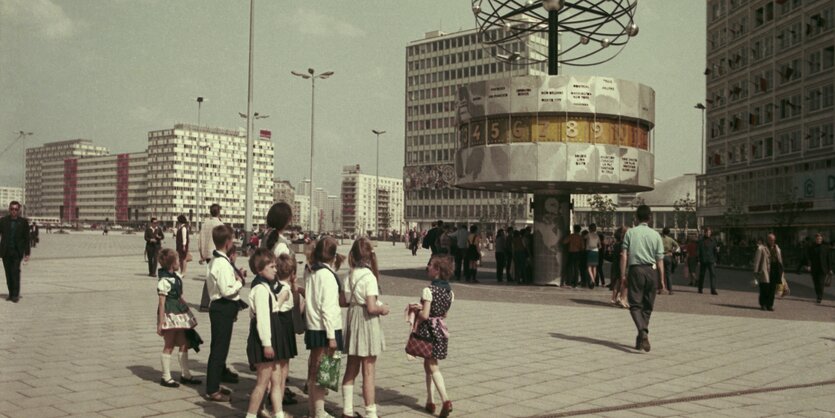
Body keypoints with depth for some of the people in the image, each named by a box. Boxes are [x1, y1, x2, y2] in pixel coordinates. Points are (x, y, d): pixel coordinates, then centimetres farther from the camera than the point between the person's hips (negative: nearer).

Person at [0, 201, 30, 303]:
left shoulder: (23, 222, 0)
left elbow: (26, 238, 2)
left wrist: (27, 253, -1)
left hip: (17, 251, -2)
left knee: (15, 272, -11)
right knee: (8, 273, 7)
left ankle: (16, 295, -9)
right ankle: (11, 293, 16)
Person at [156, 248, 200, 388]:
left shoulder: (176, 277, 11)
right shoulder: (164, 281, -15)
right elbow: (162, 302, -17)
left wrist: (186, 308, 22)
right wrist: (161, 322, -18)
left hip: (180, 313, 9)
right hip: (169, 314, -9)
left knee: (184, 344, 12)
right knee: (169, 346, 0)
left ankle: (185, 375, 21)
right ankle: (166, 377, 10)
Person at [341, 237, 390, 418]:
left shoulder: (350, 274, 2)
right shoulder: (369, 276, -18)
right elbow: (371, 308, -22)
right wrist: (383, 309, -4)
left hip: (352, 320, 7)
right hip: (367, 323, -7)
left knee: (351, 369, 16)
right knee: (368, 372, 3)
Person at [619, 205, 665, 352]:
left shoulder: (630, 232, 2)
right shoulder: (655, 234, 5)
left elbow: (624, 256, -2)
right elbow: (660, 259, 3)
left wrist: (623, 275, 2)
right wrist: (662, 279, 8)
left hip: (635, 270, -2)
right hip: (651, 270, 2)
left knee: (635, 305, -1)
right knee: (647, 307, 13)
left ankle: (643, 331, -27)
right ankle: (641, 339, 18)